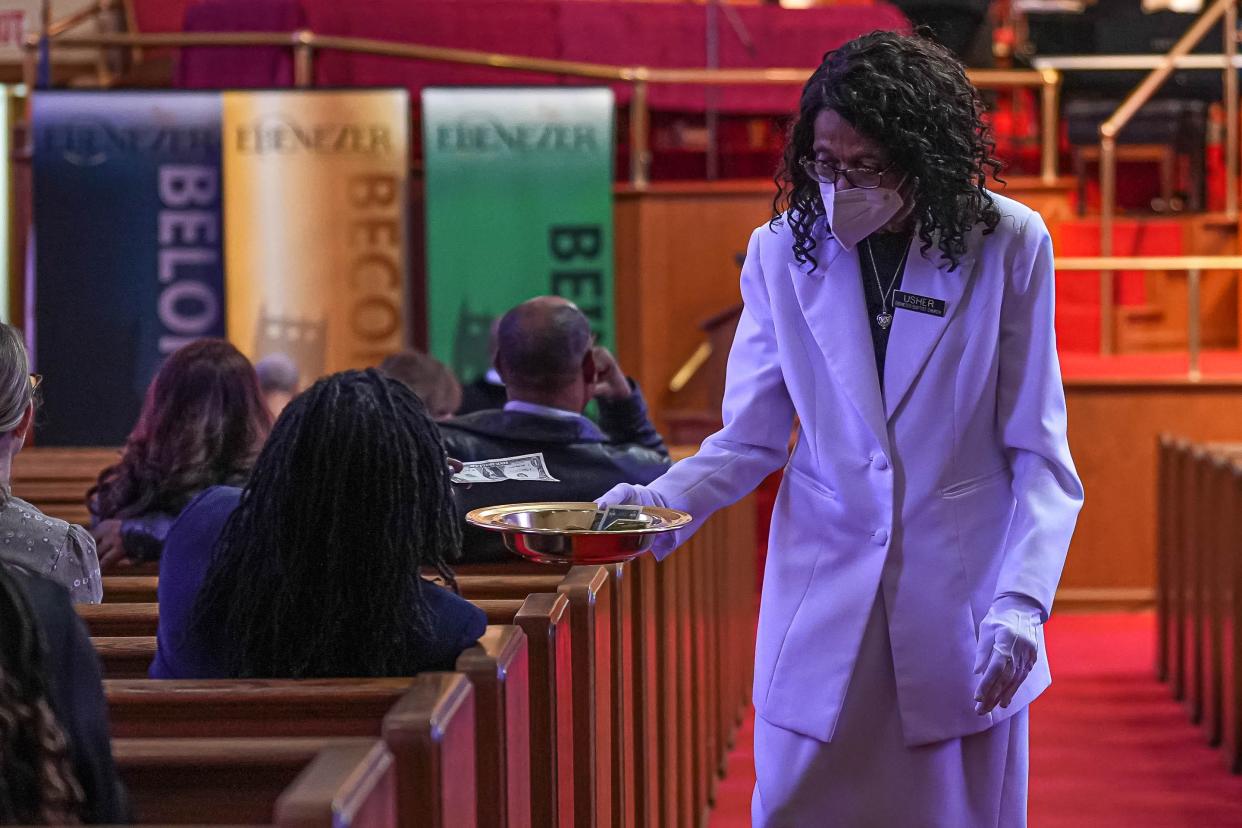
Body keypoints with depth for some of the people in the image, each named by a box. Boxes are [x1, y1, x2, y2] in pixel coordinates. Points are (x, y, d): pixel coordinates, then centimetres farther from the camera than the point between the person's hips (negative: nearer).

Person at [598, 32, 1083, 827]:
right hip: (823, 604, 1)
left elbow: (1039, 454, -4)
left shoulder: (1008, 248, -6)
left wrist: (1021, 601, -16)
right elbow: (749, 440, 1)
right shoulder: (783, 253, -1)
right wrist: (660, 504, -18)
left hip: (959, 610, -1)